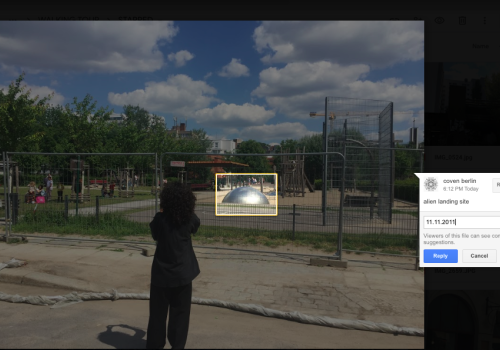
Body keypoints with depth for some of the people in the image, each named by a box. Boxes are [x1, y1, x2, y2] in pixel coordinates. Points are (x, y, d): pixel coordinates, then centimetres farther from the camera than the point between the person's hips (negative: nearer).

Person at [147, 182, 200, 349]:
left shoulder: (160, 219, -11)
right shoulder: (190, 219, -9)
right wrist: (188, 209, 12)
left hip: (161, 273, 0)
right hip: (182, 274, 0)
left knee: (157, 314, 15)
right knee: (180, 314, 11)